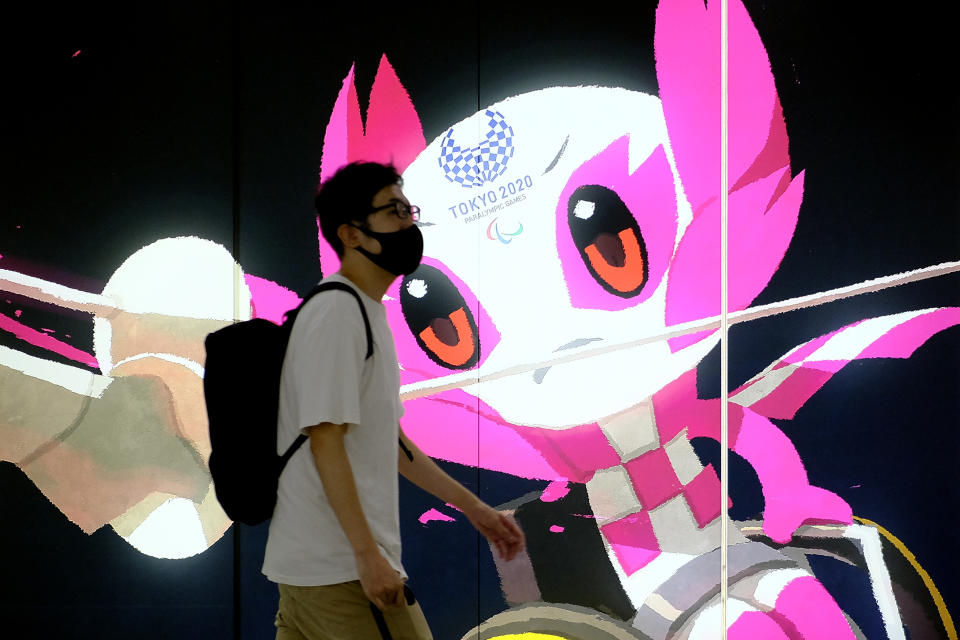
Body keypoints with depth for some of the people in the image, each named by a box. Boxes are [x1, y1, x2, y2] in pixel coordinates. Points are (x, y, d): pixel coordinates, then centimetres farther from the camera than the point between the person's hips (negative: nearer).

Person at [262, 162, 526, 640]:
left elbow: (388, 440, 22)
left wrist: (475, 508, 22)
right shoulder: (336, 313, -14)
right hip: (341, 572, -9)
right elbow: (326, 441, -20)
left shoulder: (369, 313, 17)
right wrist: (368, 555, -23)